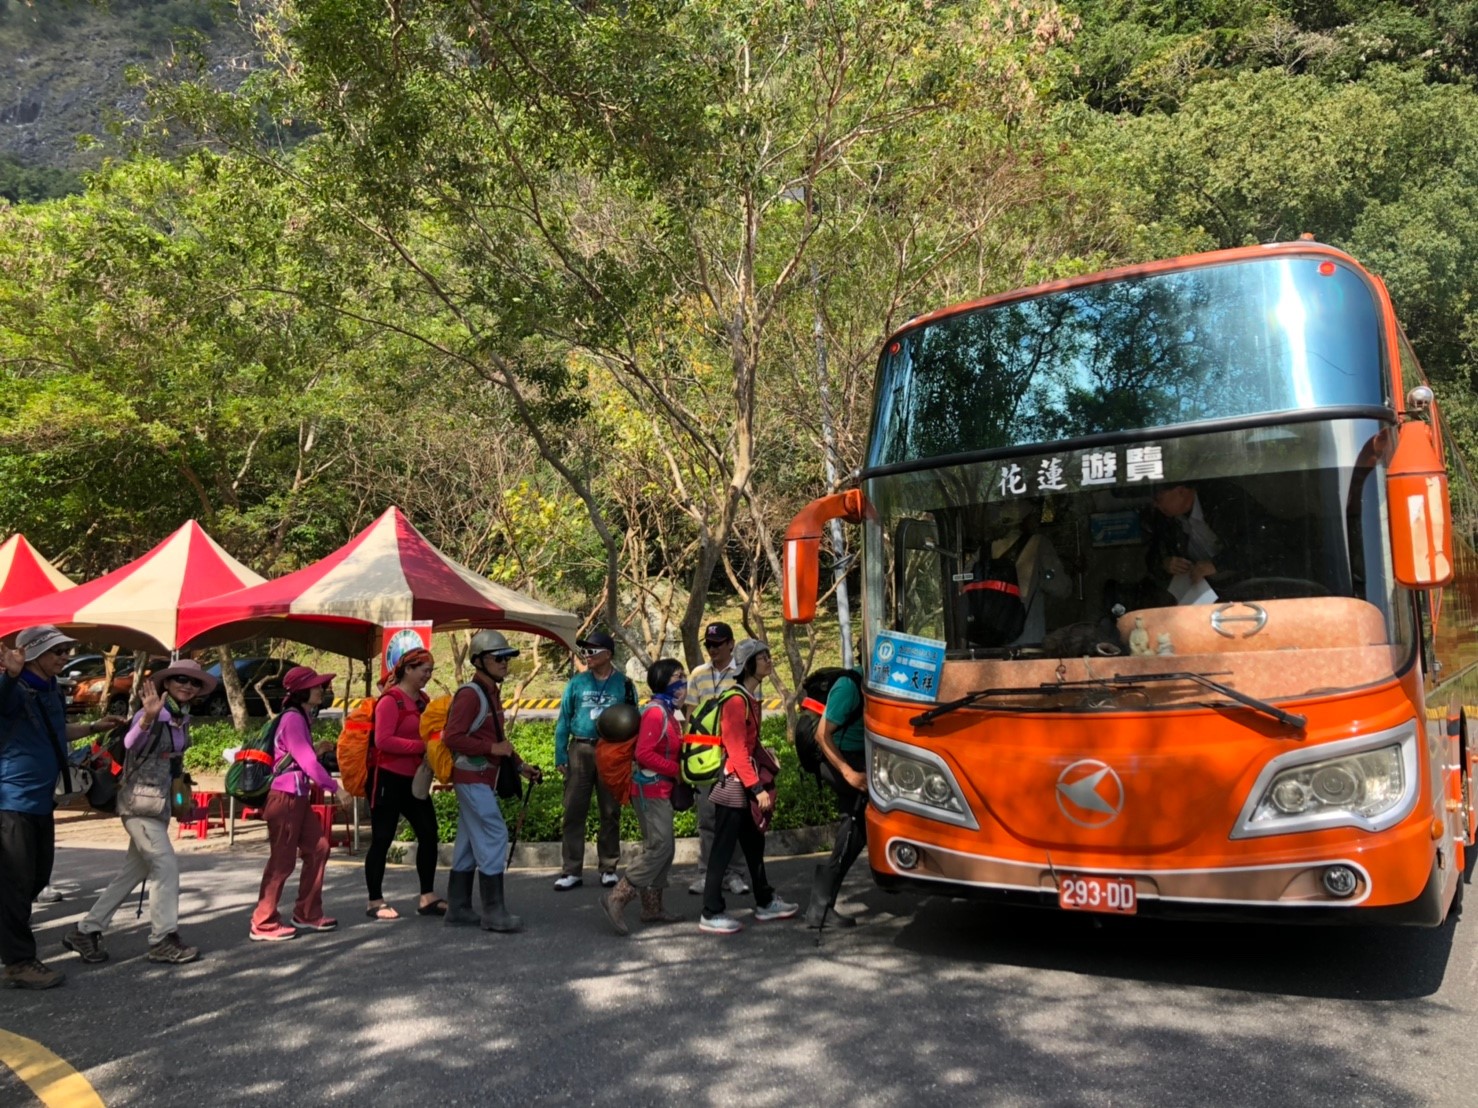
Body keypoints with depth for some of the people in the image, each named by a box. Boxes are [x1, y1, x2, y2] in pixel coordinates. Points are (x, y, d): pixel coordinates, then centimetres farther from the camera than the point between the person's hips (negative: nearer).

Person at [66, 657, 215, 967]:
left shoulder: (183, 719, 9)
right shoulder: (154, 713, -16)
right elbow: (130, 744, -36)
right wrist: (148, 718, -52)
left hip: (159, 801, 9)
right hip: (139, 800, -9)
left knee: (134, 871, 13)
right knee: (166, 864, -11)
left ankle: (86, 931, 23)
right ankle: (163, 940, -4)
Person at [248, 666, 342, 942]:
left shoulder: (302, 717, 15)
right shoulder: (293, 718, -15)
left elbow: (305, 758, 10)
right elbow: (306, 760, -18)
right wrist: (334, 788, -14)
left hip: (299, 797, 10)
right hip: (286, 797, -9)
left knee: (317, 848, 11)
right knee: (283, 861, -3)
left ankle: (307, 914, 20)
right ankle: (263, 924, 7)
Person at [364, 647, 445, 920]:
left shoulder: (423, 700, 11)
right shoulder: (390, 700, -13)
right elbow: (383, 740, -22)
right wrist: (422, 746, -25)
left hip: (413, 779, 8)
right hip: (388, 778, -8)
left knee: (428, 834, 6)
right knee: (382, 840, 2)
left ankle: (428, 898, 14)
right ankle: (375, 902, 14)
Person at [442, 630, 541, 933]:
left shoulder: (492, 693, 15)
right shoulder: (470, 694, -15)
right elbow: (451, 737, -24)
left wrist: (520, 766, 17)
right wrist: (492, 748, -22)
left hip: (485, 779, 10)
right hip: (472, 778, -10)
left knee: (469, 843, 12)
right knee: (494, 836, -10)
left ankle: (459, 909, 19)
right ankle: (493, 911, -5)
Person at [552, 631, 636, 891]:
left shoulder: (624, 684, 2)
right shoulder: (577, 683, 4)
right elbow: (564, 721, 5)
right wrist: (560, 757, -1)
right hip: (580, 751, 1)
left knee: (611, 813, 8)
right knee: (574, 812, 1)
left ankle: (608, 868, 19)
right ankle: (572, 871, 9)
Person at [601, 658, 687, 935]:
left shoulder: (669, 712, 12)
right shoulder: (656, 712, -18)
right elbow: (643, 754, -23)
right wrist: (677, 770, -17)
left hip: (661, 790, 10)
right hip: (650, 790, -10)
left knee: (663, 848, 13)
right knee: (659, 847, -12)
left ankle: (652, 907, 21)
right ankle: (617, 898, -7)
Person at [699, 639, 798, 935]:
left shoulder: (751, 698, 11)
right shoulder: (737, 700, -18)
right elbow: (737, 751, -21)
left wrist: (761, 783, 11)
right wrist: (757, 788, -22)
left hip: (748, 785, 10)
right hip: (733, 785, -10)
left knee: (754, 846, 18)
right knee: (723, 849, -2)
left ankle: (765, 903, 30)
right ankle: (711, 914, 5)